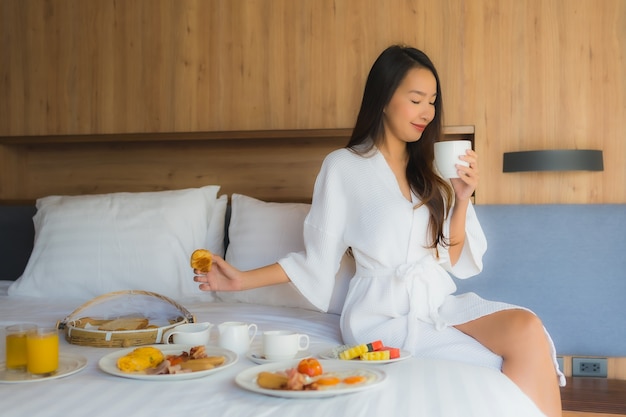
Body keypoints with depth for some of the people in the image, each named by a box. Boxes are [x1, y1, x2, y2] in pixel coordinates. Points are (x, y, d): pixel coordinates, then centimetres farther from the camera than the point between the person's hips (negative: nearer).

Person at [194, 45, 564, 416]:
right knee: (522, 365, -22)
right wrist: (242, 279, -1)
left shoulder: (432, 169, 11)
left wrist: (462, 199, -5)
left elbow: (451, 260, 9)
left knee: (527, 329, -25)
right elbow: (318, 259, 4)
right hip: (385, 315, -5)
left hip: (440, 303, 5)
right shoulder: (344, 167, -2)